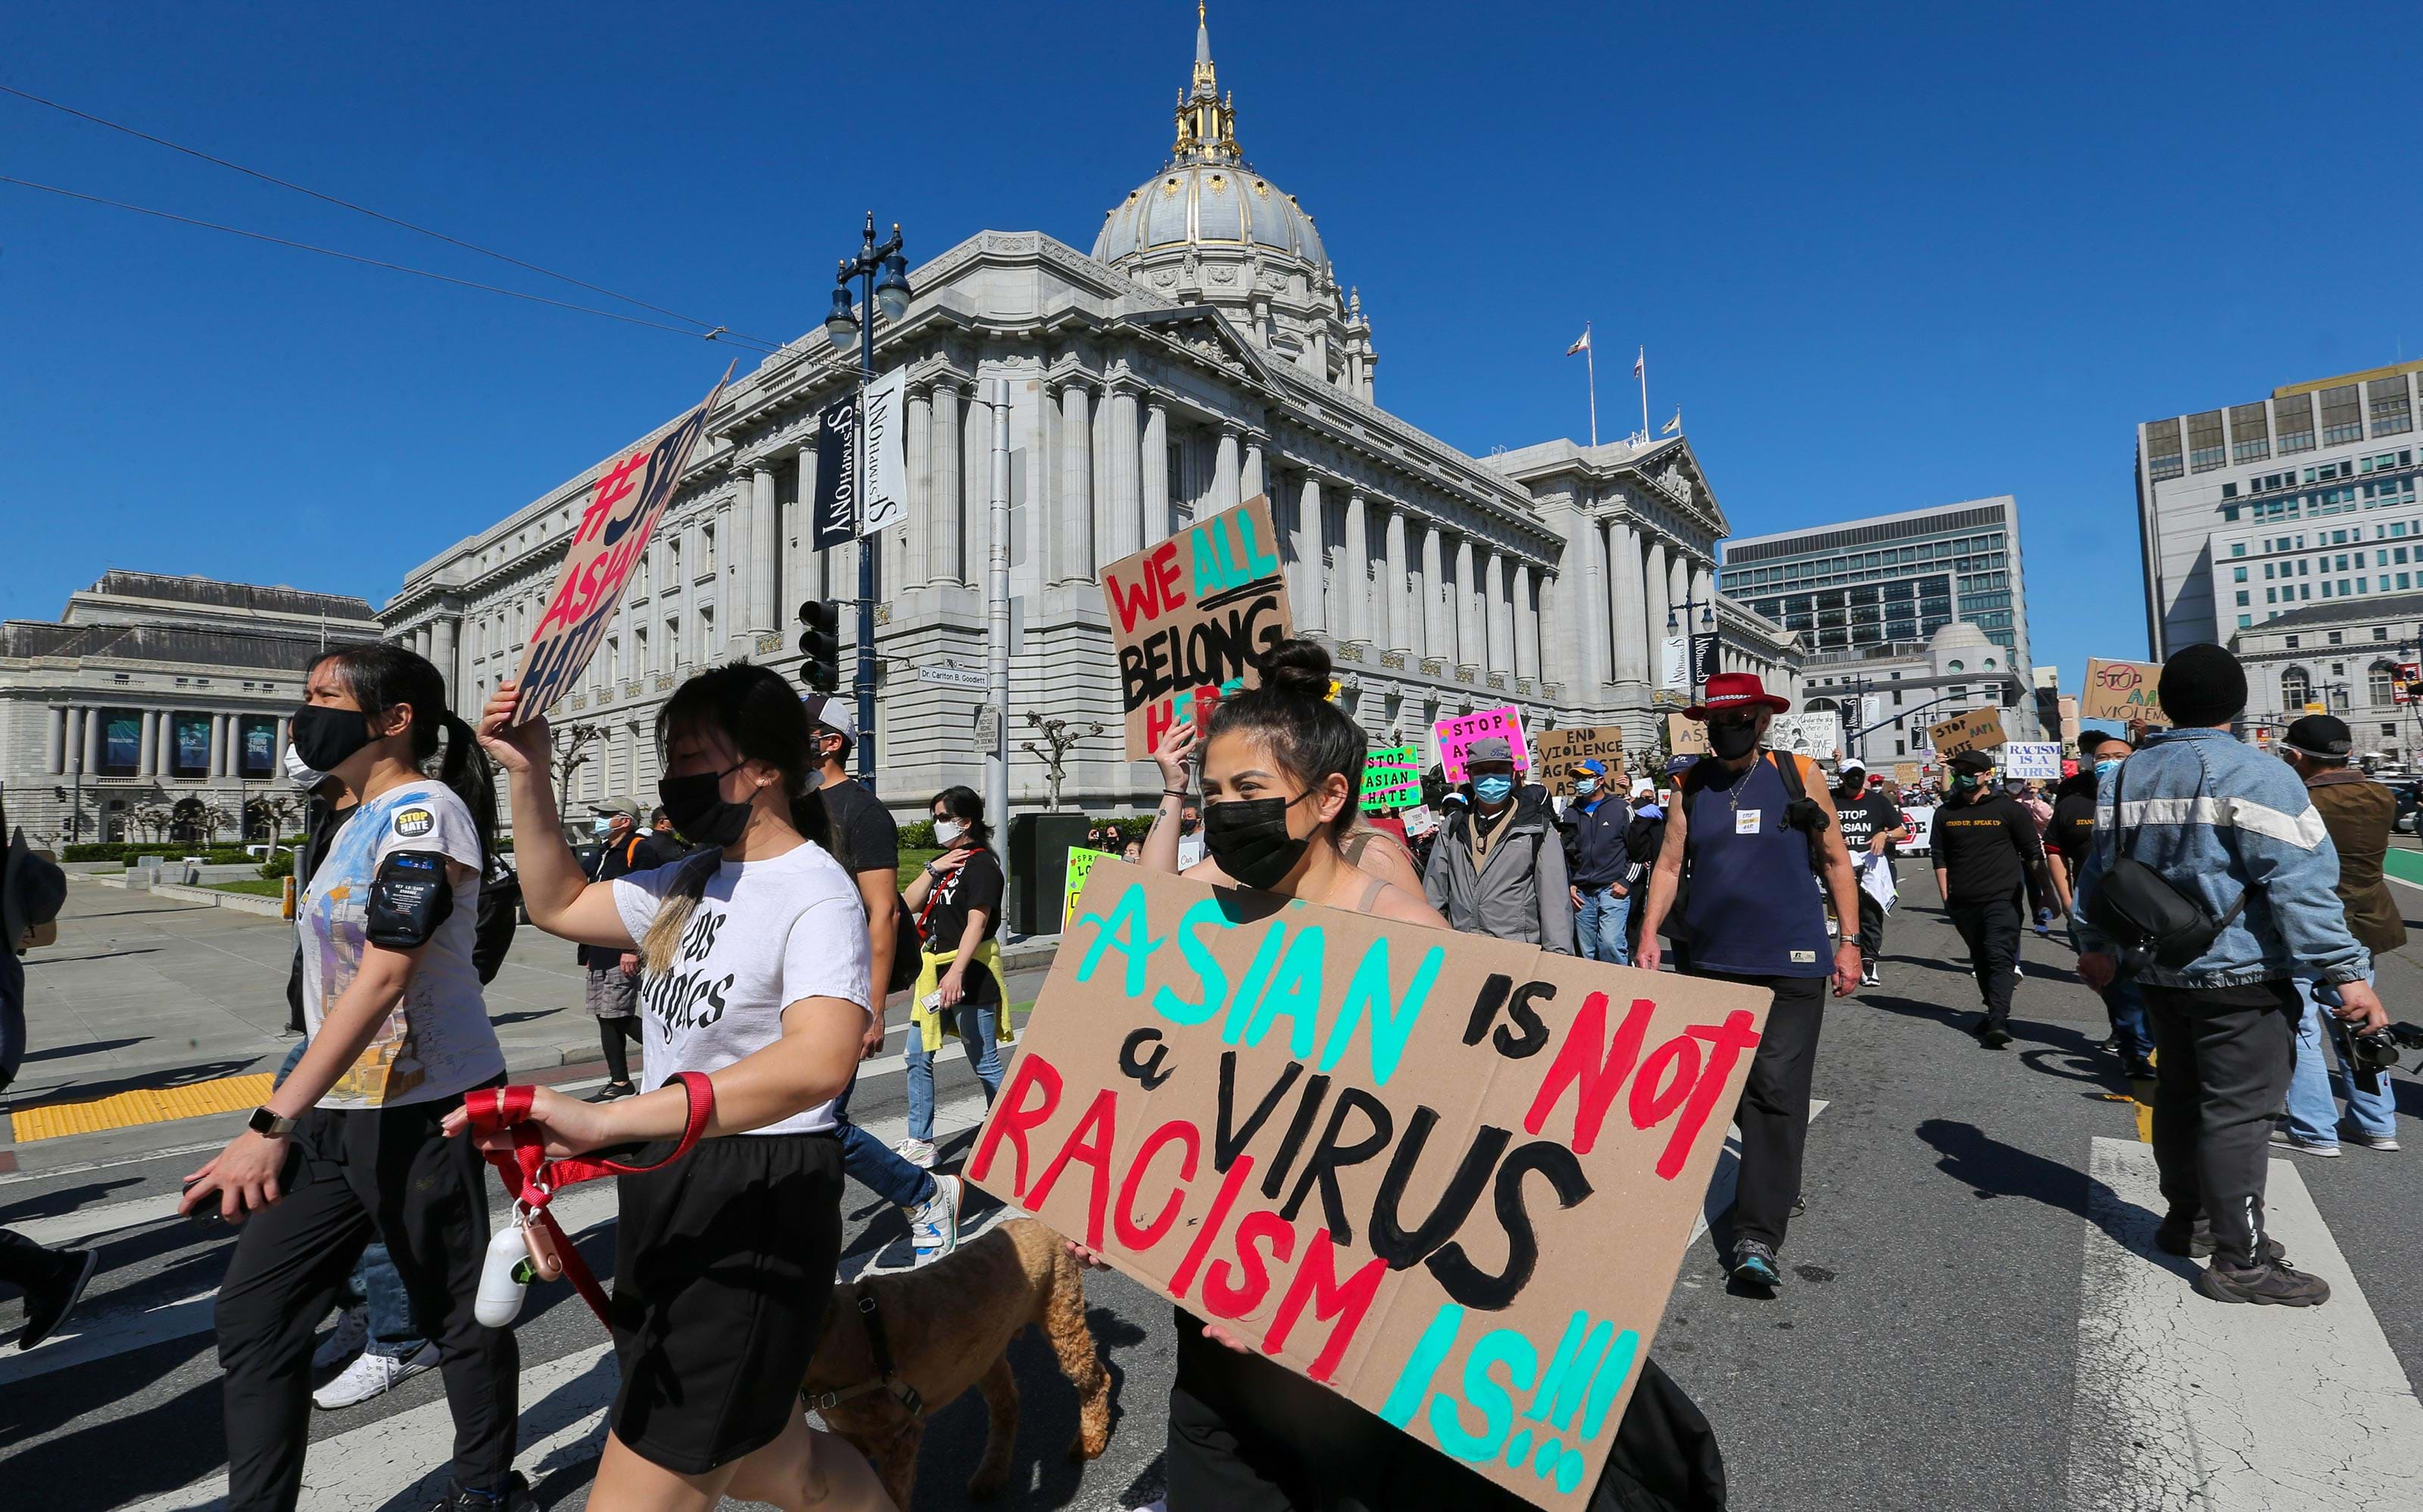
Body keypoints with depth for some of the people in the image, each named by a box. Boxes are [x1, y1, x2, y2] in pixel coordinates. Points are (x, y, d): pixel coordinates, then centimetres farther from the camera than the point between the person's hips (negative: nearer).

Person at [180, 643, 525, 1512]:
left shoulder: (424, 811, -17)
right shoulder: (365, 817, 12)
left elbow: (381, 980, -24)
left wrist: (272, 1125, -26)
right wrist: (288, 1120, 22)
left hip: (423, 1111, -9)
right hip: (338, 1109, 9)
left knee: (456, 1312, 7)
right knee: (251, 1312, 11)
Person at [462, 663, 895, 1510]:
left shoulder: (817, 894, -21)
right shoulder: (696, 880, 7)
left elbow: (818, 1062, -37)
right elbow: (558, 905, 18)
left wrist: (606, 1121, -43)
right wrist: (526, 774, 7)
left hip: (755, 1213, -9)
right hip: (669, 1186, 9)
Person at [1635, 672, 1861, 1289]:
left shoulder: (1799, 776, 0)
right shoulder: (1692, 785, 5)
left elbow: (1835, 860, 5)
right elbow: (1669, 864, 4)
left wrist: (1849, 942, 2)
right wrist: (1650, 933, -7)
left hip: (1789, 964, -3)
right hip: (1710, 961, 3)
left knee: (1775, 1093, -5)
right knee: (1727, 1084, 14)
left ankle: (1758, 1235, -2)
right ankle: (1778, 1183, 37)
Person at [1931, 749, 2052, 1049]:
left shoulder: (2008, 808, 0)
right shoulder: (1945, 813, 9)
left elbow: (2034, 853, 4)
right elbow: (1940, 858, 11)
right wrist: (1945, 897, 5)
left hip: (2002, 899, -4)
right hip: (1963, 901, 4)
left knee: (2000, 957, -12)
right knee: (1980, 960, 13)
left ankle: (1998, 1021, -20)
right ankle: (1994, 1011, 27)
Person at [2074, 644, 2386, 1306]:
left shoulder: (2124, 776, 7)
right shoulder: (2255, 776, -13)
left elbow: (2099, 870, 13)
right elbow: (2301, 884, -18)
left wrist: (2098, 945, 22)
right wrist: (2346, 972, -15)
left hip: (2160, 971, 6)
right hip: (2238, 976, -6)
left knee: (2179, 1095, 17)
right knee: (2237, 1110, -2)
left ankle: (2187, 1219, 30)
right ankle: (2240, 1260, 4)